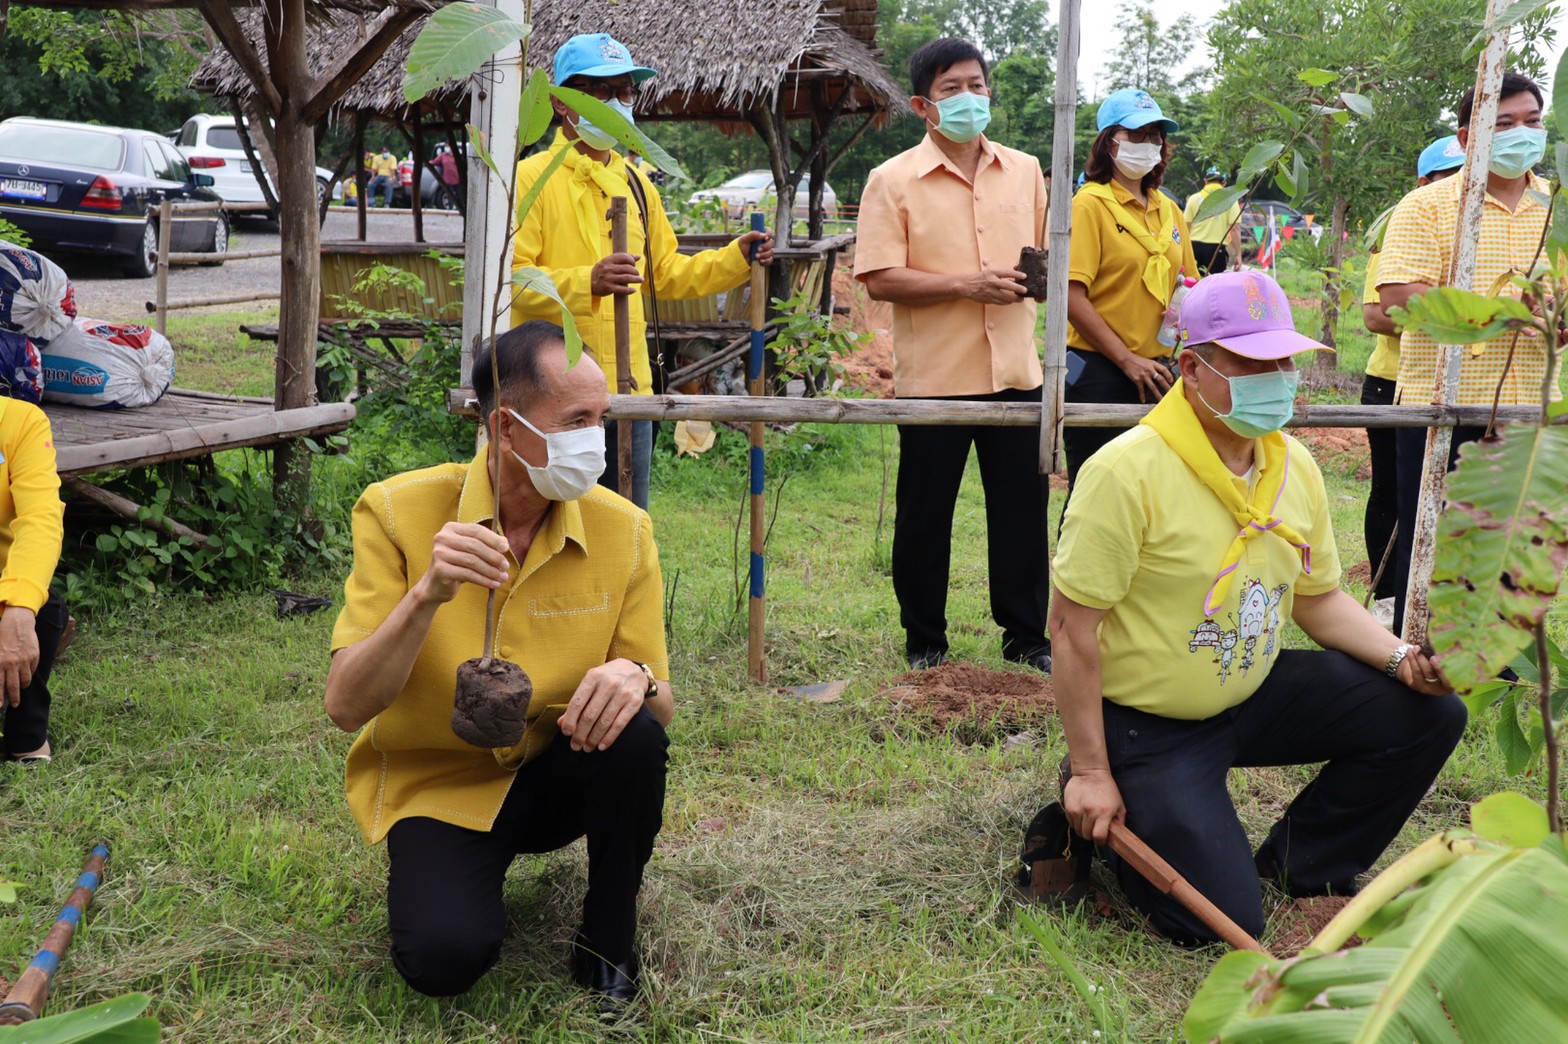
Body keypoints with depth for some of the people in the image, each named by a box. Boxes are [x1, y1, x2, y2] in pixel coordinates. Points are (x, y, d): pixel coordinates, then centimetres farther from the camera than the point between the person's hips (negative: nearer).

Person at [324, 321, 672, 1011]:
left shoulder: (623, 529, -11)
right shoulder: (399, 512, -17)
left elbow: (663, 707, -6)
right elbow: (346, 708, -20)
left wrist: (636, 680, -31)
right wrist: (427, 596, -36)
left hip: (558, 772, 3)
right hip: (435, 783, -2)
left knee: (635, 738, -30)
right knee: (447, 956, -27)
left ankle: (608, 942, -4)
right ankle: (435, 875, 10)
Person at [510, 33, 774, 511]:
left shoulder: (634, 182, 17)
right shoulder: (532, 178, -5)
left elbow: (666, 273, 24)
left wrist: (736, 257, 12)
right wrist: (589, 281, -28)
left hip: (629, 389, 7)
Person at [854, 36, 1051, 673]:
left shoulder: (1025, 171, 10)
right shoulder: (893, 181, -4)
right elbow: (879, 279, -11)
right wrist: (967, 284, -18)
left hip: (1015, 373, 4)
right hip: (934, 376, -3)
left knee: (1022, 507, 9)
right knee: (925, 514, 7)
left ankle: (1026, 636, 23)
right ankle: (924, 643, 21)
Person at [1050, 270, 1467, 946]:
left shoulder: (1295, 467, 1)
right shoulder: (1128, 472, -23)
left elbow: (1319, 599, 13)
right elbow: (1072, 626, -22)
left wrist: (1402, 659, -6)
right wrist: (1091, 772, -19)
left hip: (1255, 694, 7)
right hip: (1147, 726, -7)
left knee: (1429, 713, 0)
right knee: (1223, 922, -14)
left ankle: (1300, 864, 15)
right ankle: (1097, 830, 13)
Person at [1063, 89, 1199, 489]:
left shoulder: (1168, 209, 14)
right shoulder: (1091, 203, -7)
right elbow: (1072, 297, -15)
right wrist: (1127, 360, -16)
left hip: (1155, 371, 6)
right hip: (1099, 371, -6)